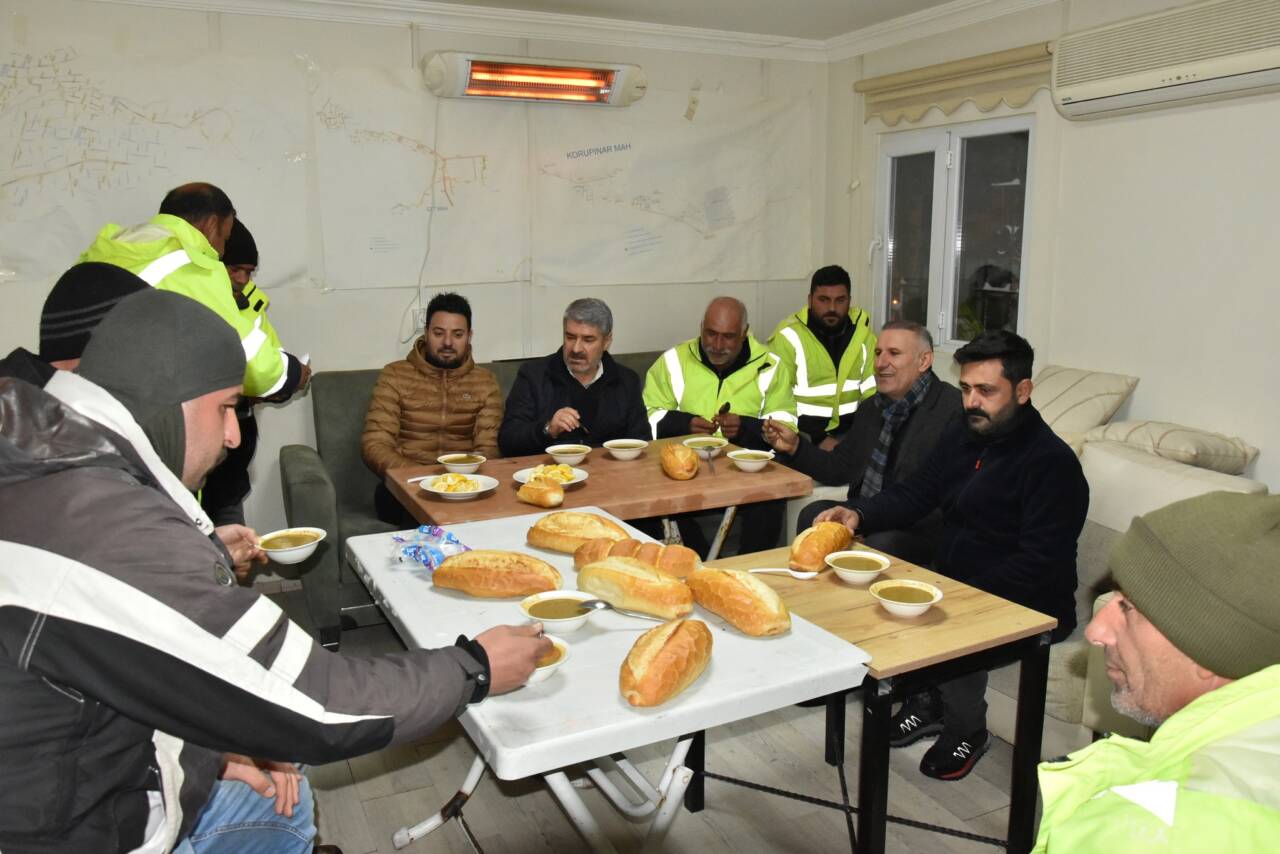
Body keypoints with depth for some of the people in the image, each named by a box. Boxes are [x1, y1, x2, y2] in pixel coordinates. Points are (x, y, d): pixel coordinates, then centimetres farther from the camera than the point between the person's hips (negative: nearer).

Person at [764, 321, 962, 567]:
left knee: (881, 544, -32)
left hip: (921, 528, -6)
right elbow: (841, 469, 17)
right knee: (814, 514, -15)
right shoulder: (871, 409, 15)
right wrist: (795, 446, 1)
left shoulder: (954, 408, -12)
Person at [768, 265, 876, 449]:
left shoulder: (862, 333, 6)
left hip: (850, 430, 4)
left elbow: (875, 390, 9)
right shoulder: (788, 336, -8)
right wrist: (817, 439, -19)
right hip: (805, 434, -4)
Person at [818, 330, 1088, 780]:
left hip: (1030, 608, -7)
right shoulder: (962, 438, 6)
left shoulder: (1051, 462, -18)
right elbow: (912, 495, 5)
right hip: (954, 585, 7)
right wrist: (858, 513, -14)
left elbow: (1039, 565, -22)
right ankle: (925, 701, 11)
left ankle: (967, 730, -1)